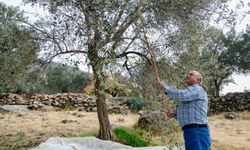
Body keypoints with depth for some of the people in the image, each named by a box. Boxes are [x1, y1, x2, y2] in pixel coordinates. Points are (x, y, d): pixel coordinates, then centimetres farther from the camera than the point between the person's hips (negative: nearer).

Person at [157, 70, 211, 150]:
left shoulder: (197, 89, -8)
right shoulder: (191, 91, 25)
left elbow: (180, 95, -24)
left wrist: (164, 87, -12)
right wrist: (173, 114, 16)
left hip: (197, 132, -10)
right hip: (192, 131, 10)